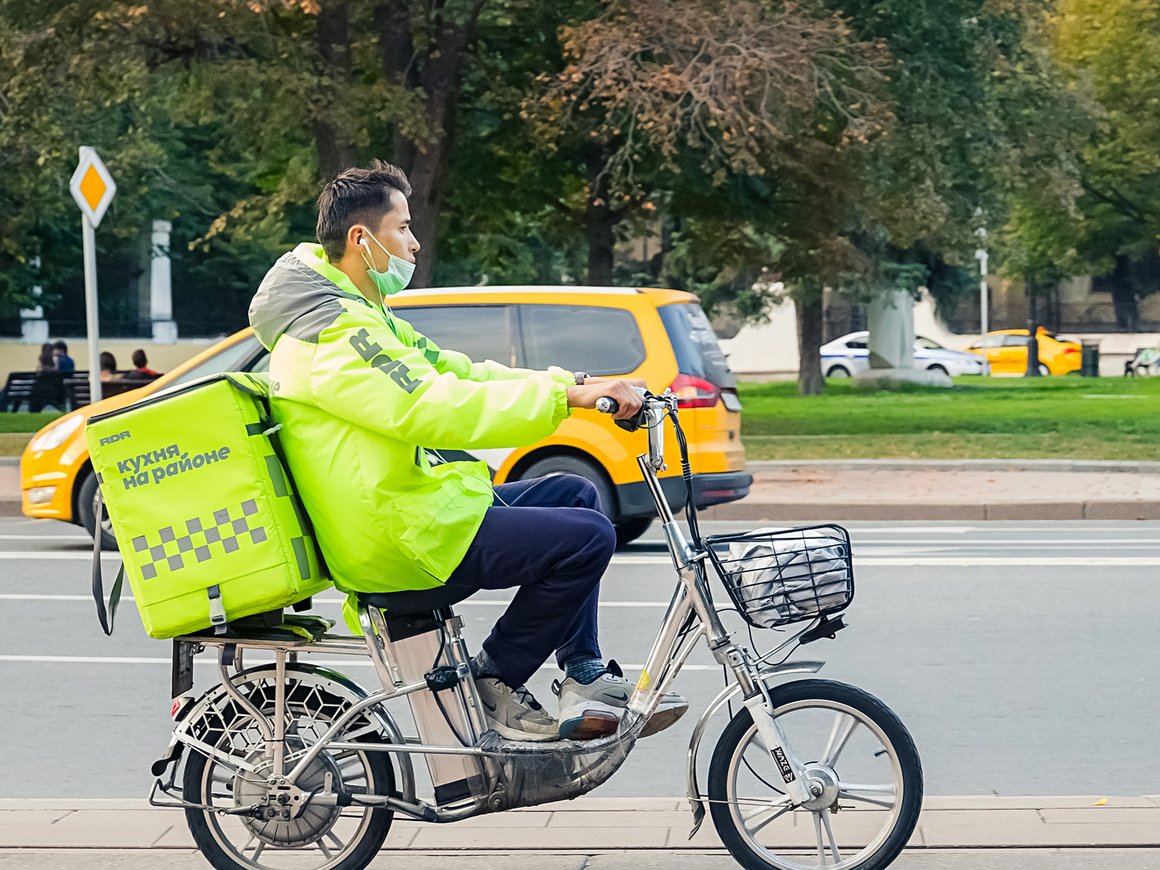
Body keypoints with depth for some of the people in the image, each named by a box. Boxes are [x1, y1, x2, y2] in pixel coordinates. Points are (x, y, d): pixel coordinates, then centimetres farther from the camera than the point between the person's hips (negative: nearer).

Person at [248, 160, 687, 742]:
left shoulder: (361, 317, 17)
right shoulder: (333, 335, -19)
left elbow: (456, 372, 17)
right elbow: (433, 411, -30)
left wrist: (575, 384, 6)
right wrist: (565, 397, -29)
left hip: (423, 505, 11)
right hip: (403, 541, -11)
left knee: (574, 494, 17)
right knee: (586, 535, -16)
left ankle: (586, 678, 14)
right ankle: (495, 682, -1)